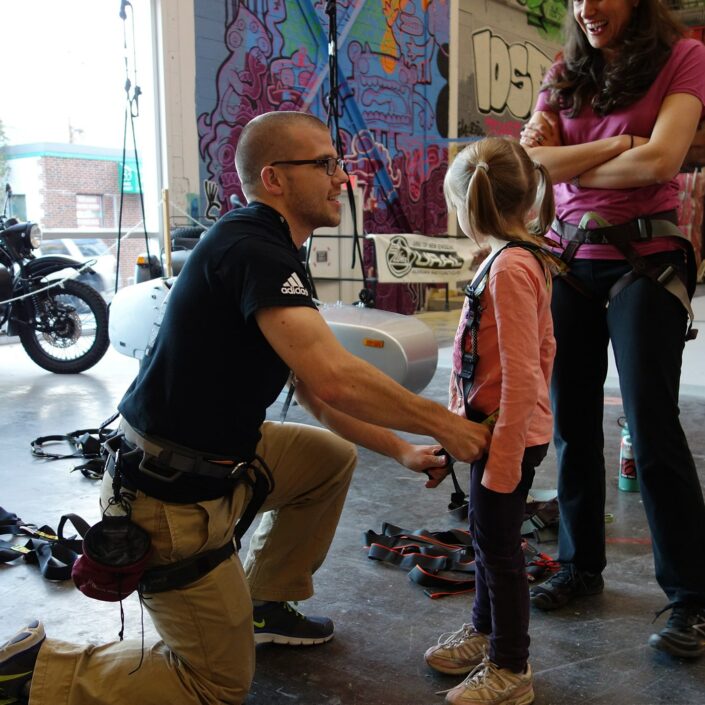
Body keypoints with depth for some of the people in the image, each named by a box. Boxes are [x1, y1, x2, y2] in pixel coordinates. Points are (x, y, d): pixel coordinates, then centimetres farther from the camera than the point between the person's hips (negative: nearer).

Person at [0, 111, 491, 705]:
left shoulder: (270, 247, 10)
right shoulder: (250, 247, -21)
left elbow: (315, 392, 14)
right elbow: (335, 379, -31)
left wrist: (400, 449, 9)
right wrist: (443, 424, -18)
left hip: (213, 460, 9)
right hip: (170, 495, -9)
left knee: (332, 456, 21)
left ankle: (263, 605, 31)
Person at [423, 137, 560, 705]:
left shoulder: (508, 266, -23)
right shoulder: (528, 256, 7)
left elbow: (521, 374, -26)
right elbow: (541, 349, 15)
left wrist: (503, 458, -23)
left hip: (509, 433, -10)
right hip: (505, 426, 10)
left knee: (500, 547, 5)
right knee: (485, 533, 23)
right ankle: (485, 630, 42)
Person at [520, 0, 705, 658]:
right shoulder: (564, 75, 12)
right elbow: (530, 162, -3)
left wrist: (572, 166, -4)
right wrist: (616, 144, -12)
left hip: (645, 259, -5)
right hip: (570, 258, 5)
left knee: (652, 424, -8)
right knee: (572, 422, 8)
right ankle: (581, 565, 24)